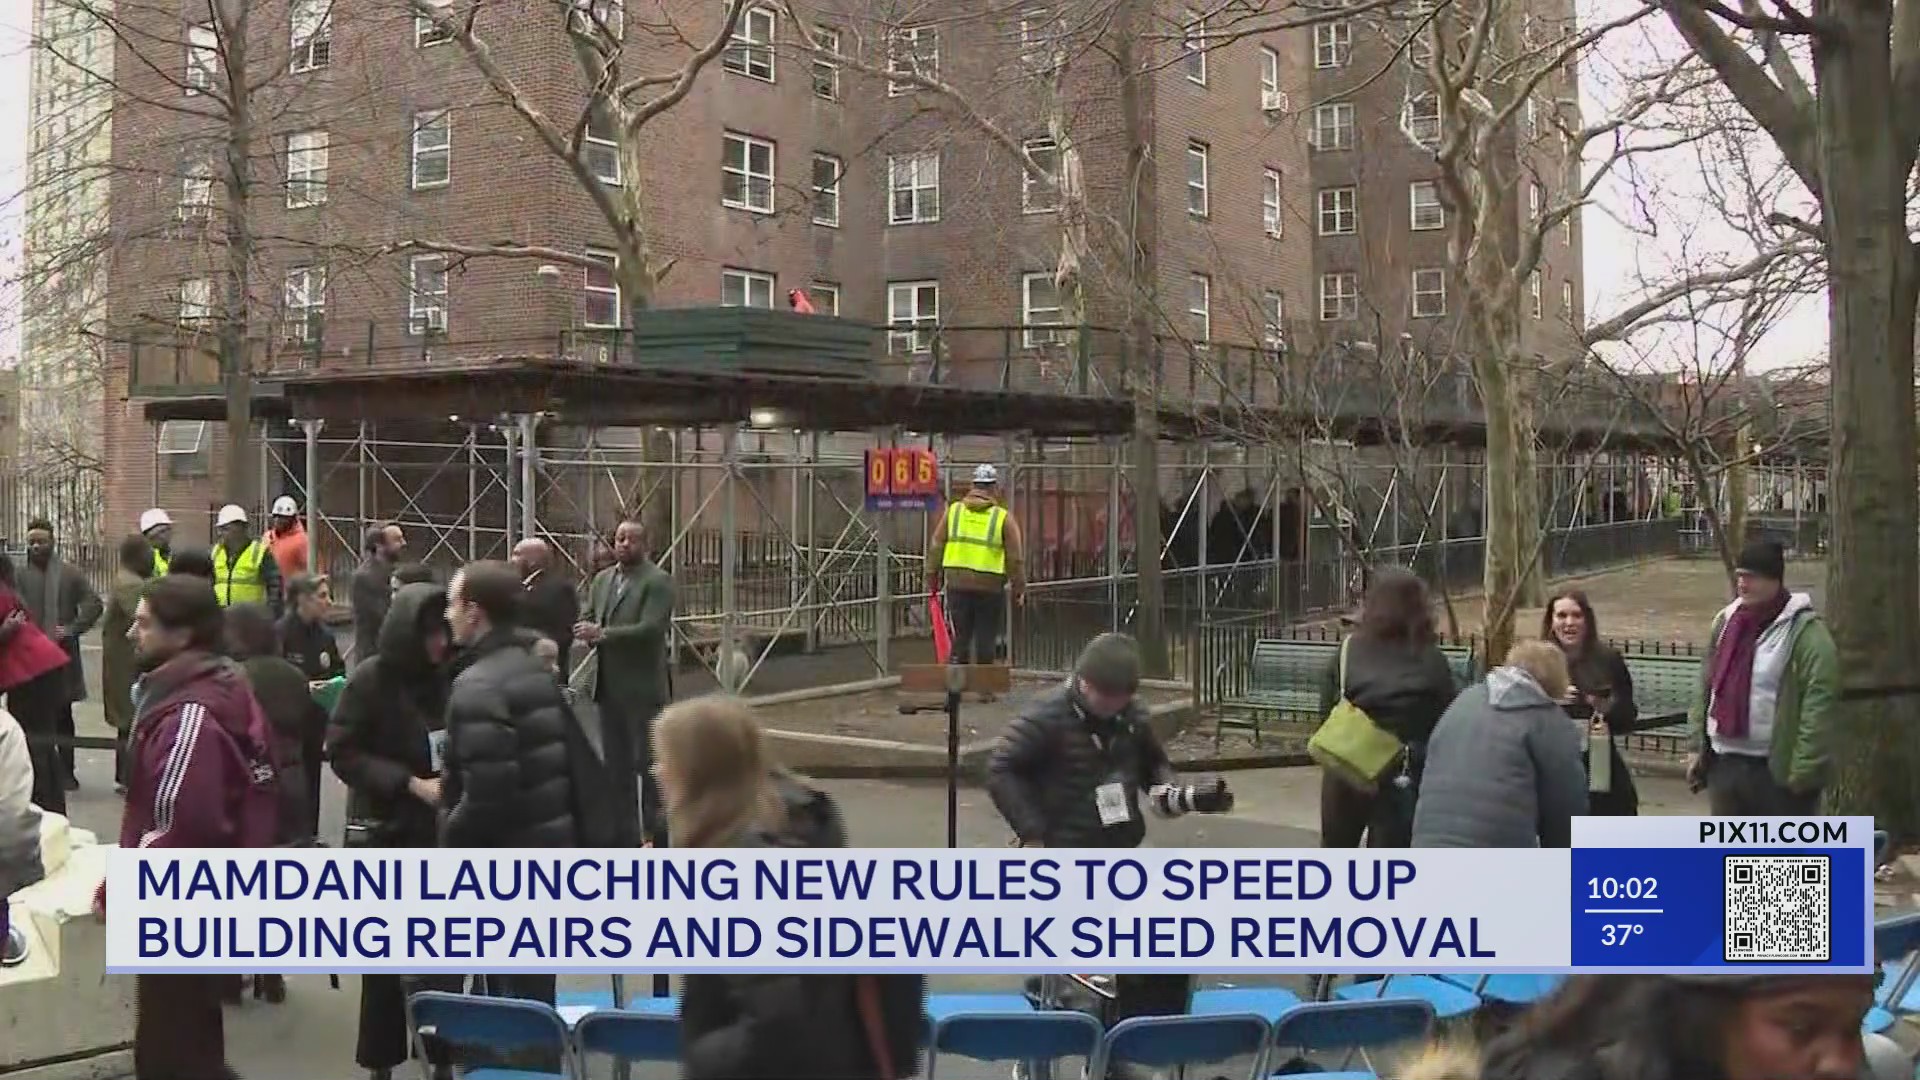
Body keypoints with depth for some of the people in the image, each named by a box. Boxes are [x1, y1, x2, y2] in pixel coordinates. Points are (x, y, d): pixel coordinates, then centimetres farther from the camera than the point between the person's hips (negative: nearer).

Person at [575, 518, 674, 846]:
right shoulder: (602, 579, 14)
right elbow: (587, 619, 15)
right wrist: (585, 630, -9)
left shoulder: (658, 581, -9)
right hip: (608, 685, 7)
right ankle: (624, 830, 21)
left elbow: (651, 628, -19)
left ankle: (658, 832, 6)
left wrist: (602, 633, -25)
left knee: (648, 762, -2)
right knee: (616, 763, 13)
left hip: (641, 687, -7)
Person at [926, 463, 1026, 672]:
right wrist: (1019, 588, 7)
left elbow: (936, 547, 7)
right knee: (986, 640, 7)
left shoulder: (953, 510, 5)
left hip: (957, 585, 2)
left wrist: (933, 578, 14)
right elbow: (1015, 558, -2)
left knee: (960, 637, 10)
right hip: (990, 587, -2)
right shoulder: (1003, 517, -2)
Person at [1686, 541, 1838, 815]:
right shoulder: (1725, 621, 9)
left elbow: (1819, 703, -19)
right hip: (1724, 764, 7)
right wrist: (1697, 747, 10)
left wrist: (1804, 769, -22)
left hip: (1777, 768, -7)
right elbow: (1705, 688, 15)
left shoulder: (1804, 631, -12)